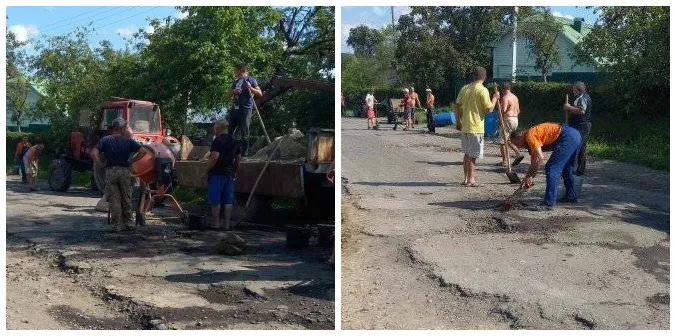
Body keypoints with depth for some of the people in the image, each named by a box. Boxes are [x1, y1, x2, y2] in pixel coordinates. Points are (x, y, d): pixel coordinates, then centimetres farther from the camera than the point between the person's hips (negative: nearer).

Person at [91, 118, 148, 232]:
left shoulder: (105, 140, 1)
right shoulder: (128, 141, 2)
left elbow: (94, 153, -12)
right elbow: (143, 151, -5)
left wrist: (101, 165, -1)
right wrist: (131, 161, 1)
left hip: (110, 171, 0)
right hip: (125, 171, 1)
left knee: (114, 199, 4)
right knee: (127, 199, 11)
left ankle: (117, 225, 4)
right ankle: (129, 223, 14)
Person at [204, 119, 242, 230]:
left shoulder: (218, 140, -12)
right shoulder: (233, 140, 13)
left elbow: (214, 157, -21)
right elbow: (238, 157, 19)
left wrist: (206, 171, -14)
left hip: (217, 174, -7)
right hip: (229, 174, 7)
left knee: (215, 200, 1)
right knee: (228, 200, 6)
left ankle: (216, 223, 4)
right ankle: (227, 224, 7)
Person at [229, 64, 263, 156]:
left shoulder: (251, 80, -1)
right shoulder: (235, 81, 17)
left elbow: (260, 93, -5)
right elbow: (229, 93, 26)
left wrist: (250, 88, -21)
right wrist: (234, 91, 3)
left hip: (246, 109, -7)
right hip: (235, 108, 7)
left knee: (244, 133, -5)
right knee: (230, 131, 9)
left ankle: (244, 153, 0)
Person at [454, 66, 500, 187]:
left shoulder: (465, 88, 6)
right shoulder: (483, 90, -13)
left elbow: (457, 105, 11)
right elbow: (489, 109, -14)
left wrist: (458, 121, 20)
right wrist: (495, 98, 1)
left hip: (465, 126, 6)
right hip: (476, 127, -6)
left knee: (467, 153, 16)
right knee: (473, 155, 1)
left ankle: (467, 178, 21)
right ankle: (470, 180, 5)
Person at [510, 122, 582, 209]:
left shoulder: (529, 136, -8)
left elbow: (539, 158, -18)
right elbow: (534, 160, 26)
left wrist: (527, 177, -12)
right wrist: (529, 177, 22)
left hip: (568, 137, -11)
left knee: (551, 169, -8)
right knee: (566, 169, 26)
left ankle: (549, 203, -9)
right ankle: (571, 196, 38)